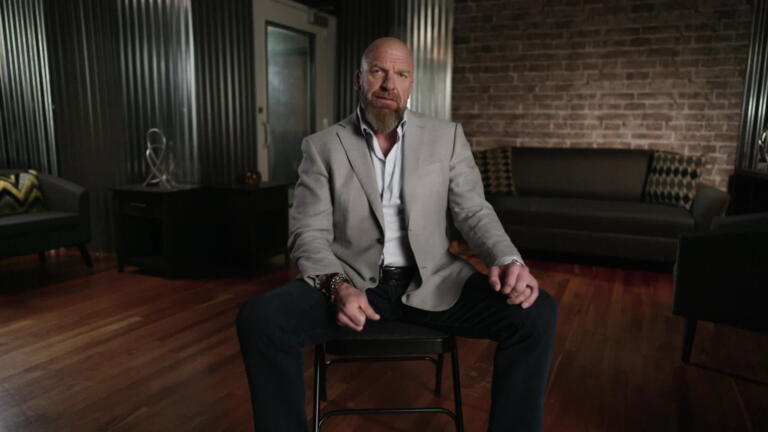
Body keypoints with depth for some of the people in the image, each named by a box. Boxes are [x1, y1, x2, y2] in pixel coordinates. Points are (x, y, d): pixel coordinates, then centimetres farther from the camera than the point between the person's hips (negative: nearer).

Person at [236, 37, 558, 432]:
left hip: (431, 283, 2)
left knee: (536, 313, -20)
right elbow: (309, 232, -3)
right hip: (350, 283, -1)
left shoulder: (447, 137, 7)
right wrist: (337, 285, -23)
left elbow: (474, 213, 4)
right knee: (259, 318, -27)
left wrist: (508, 260, -18)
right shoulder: (322, 147, 2)